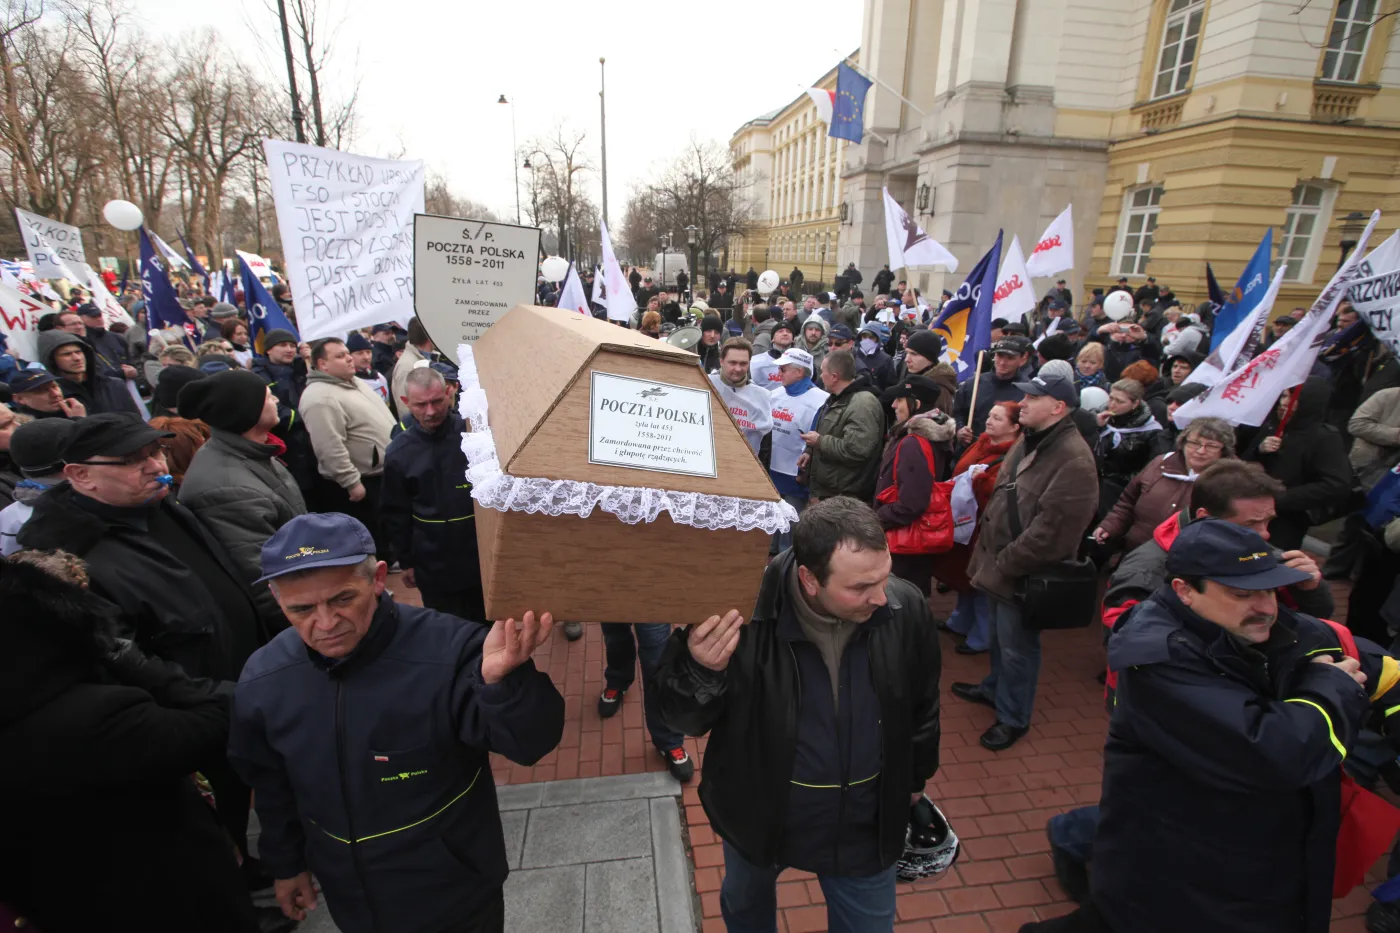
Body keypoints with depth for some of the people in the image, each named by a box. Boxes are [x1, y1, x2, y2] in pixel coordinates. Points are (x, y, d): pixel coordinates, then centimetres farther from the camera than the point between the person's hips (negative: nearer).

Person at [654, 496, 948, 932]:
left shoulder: (906, 608, -21)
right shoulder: (745, 610, -31)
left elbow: (922, 705, 0)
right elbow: (685, 718, -20)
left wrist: (913, 780, 14)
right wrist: (700, 671, -43)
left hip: (863, 824, 1)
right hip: (759, 813, 0)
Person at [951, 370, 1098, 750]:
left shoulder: (1074, 460, -23)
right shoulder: (1030, 441, 8)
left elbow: (1051, 533, -27)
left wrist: (1003, 564, -17)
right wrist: (987, 555, 11)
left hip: (1025, 573, -9)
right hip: (1001, 566, 9)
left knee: (1016, 646, 8)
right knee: (998, 637, 25)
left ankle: (1013, 717, 28)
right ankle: (994, 687, 47)